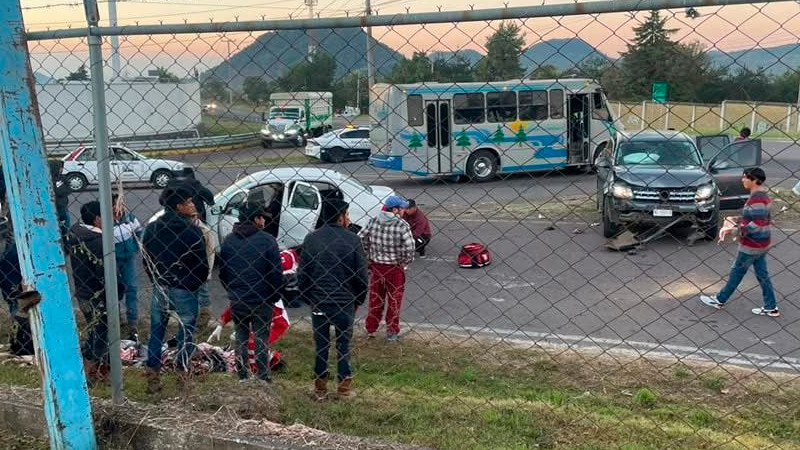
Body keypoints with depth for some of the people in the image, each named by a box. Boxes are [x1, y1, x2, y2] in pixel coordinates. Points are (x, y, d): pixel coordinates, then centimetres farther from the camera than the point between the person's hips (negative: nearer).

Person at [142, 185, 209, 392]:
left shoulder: (151, 229, 0)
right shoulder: (192, 231, -16)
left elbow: (146, 261, 9)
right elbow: (202, 265, -12)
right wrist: (195, 284, 7)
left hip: (159, 290, 5)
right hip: (185, 291, -4)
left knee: (156, 333, 14)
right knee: (186, 333, 11)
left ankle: (153, 377, 17)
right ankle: (181, 373, 19)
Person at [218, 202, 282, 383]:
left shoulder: (229, 240, 2)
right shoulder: (267, 240, -13)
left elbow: (222, 271, 9)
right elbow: (276, 272, -11)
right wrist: (275, 296, 2)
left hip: (237, 300, 4)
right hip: (262, 301, -4)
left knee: (241, 337, 16)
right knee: (261, 338, 7)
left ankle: (242, 376, 22)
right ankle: (263, 377, 12)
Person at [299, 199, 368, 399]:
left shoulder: (311, 239, -3)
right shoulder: (352, 239, -9)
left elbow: (302, 274, 0)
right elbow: (361, 275, -7)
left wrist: (308, 299, 12)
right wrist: (358, 300, 7)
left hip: (318, 303, 2)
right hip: (345, 303, -2)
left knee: (321, 345, 12)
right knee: (343, 345, 11)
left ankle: (320, 388, 20)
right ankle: (345, 386, 19)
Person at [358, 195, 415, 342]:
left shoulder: (373, 221, -2)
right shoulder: (402, 225, -16)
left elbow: (360, 239, -3)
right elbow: (409, 247, -25)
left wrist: (369, 257, 7)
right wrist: (405, 262, -8)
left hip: (376, 266, 4)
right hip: (395, 268, -4)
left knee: (375, 298, 19)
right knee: (394, 300, 12)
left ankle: (371, 329, 29)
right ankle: (392, 332, 22)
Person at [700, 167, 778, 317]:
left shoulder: (756, 199, -23)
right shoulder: (763, 195, 8)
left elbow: (757, 224, -28)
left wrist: (741, 230, -17)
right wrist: (742, 222, 13)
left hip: (751, 245, -9)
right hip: (761, 244, 9)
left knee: (737, 272, 5)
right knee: (762, 275, 14)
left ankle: (720, 300, 19)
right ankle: (771, 307, 20)